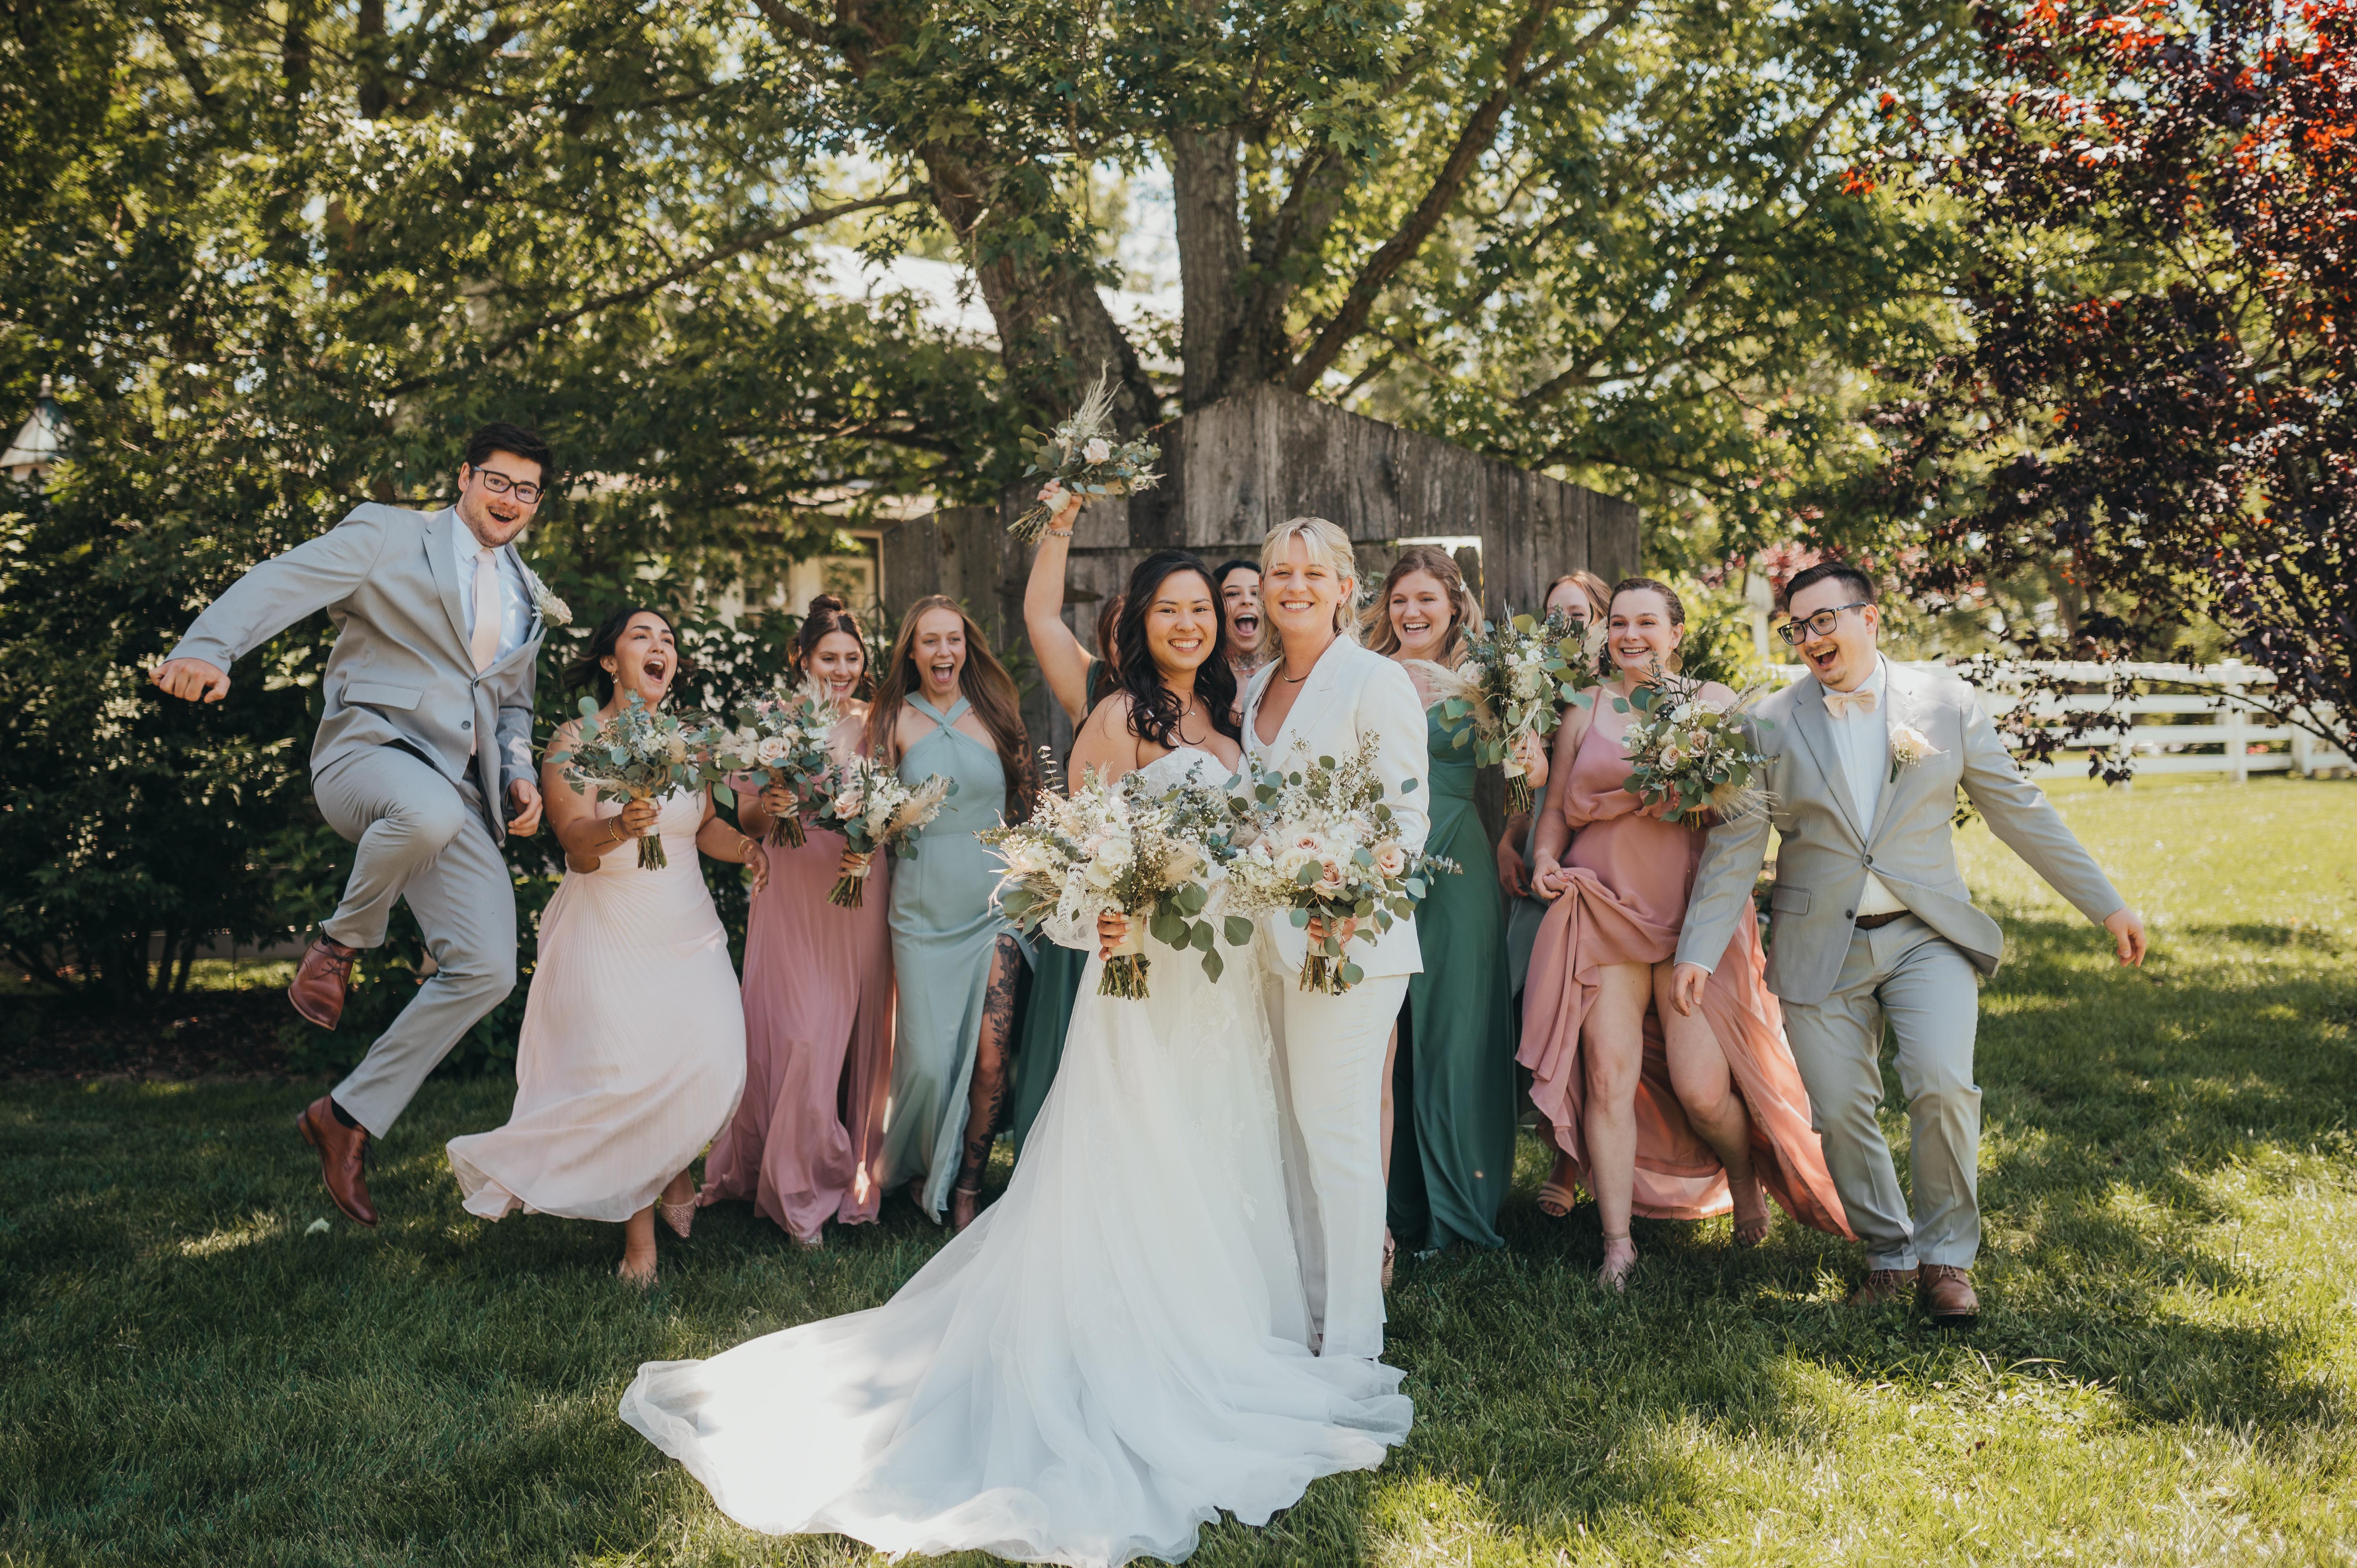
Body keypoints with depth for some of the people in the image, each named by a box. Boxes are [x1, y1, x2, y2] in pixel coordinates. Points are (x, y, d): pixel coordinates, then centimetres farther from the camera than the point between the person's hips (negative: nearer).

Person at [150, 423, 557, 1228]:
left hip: (462, 793, 6)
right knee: (428, 811, -43)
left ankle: (349, 1116, 7)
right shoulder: (388, 534, 5)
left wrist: (521, 775, 10)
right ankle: (341, 941, -11)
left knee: (487, 971, -7)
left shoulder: (529, 597, 23)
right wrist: (209, 647, -31)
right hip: (369, 748, -6)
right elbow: (282, 582, -11)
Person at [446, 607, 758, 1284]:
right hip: (610, 940, -4)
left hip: (690, 934, 4)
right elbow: (577, 846, -17)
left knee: (712, 1066, -7)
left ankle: (674, 1165, 25)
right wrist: (619, 827, -38)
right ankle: (638, 1228, 7)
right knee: (626, 1080, -10)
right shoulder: (574, 741, -6)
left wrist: (745, 845, -6)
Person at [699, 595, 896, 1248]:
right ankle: (795, 1188, 7)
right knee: (796, 1034, -6)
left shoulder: (875, 725, 9)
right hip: (792, 894, -2)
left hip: (860, 896, 3)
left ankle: (853, 1176, 19)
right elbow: (745, 816, 1)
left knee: (857, 1034, 5)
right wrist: (768, 807, -20)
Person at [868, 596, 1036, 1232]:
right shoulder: (895, 720, 6)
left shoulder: (993, 715, 9)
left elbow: (1023, 806, 14)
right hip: (924, 910, -1)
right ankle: (922, 1167, 27)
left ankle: (968, 1185, 13)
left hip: (994, 903, 1)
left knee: (990, 1059, -6)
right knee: (927, 1060, -2)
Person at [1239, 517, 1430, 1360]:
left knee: (1337, 1126, -5)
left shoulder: (1376, 680, -7)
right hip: (1274, 935, 7)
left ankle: (1352, 1338, 4)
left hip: (1350, 934, -7)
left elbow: (1409, 815, -11)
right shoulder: (1257, 687, 14)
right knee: (1296, 1126, 12)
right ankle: (1304, 1311, 23)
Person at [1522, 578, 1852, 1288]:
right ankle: (1617, 1244, 3)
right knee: (1609, 1077, -7)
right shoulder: (1585, 713, 14)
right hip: (1605, 910, 1)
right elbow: (1558, 806, 18)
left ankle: (1745, 1177, 26)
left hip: (1697, 911, -1)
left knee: (1702, 1086, -8)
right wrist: (1546, 859, -1)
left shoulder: (1715, 702, 10)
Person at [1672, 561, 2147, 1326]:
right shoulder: (1772, 724, 1)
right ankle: (1888, 1250, 24)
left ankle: (1945, 1256, 2)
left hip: (1926, 935, -1)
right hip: (1819, 948, 1)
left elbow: (2020, 810, 7)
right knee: (1840, 1112, 1)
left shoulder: (1946, 703, 3)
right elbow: (1736, 843, 1)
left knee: (1943, 1086, -18)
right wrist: (1700, 949, -6)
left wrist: (2106, 903, 8)